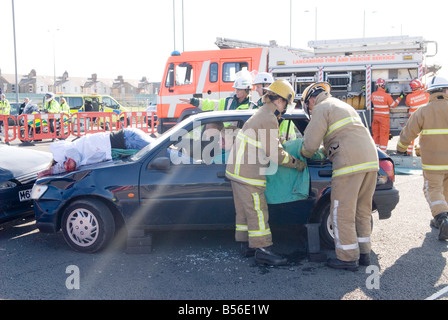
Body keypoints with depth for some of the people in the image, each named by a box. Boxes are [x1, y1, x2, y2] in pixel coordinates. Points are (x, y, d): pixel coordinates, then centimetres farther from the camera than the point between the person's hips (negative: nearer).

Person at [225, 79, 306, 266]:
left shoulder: (261, 114, 17)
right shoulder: (269, 119, -15)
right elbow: (274, 153, -15)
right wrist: (296, 163, -3)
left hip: (237, 169, 10)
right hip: (248, 174, -10)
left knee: (244, 210, 14)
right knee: (257, 211, -5)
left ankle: (247, 245, 23)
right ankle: (262, 251, 0)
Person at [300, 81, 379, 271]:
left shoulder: (321, 108, 2)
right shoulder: (344, 106, 30)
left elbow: (311, 144, -5)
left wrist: (302, 154, 15)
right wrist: (326, 152, 36)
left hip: (350, 162, -9)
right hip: (371, 158, 9)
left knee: (342, 212, -1)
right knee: (362, 210, 16)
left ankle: (348, 258, 5)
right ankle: (363, 253, 24)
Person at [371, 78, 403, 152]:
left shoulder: (373, 94, -2)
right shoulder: (386, 95, -16)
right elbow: (393, 105, -4)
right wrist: (400, 97, 8)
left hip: (375, 117, 5)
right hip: (384, 117, -5)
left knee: (376, 134, 14)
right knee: (384, 135, 3)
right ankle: (382, 152, 6)